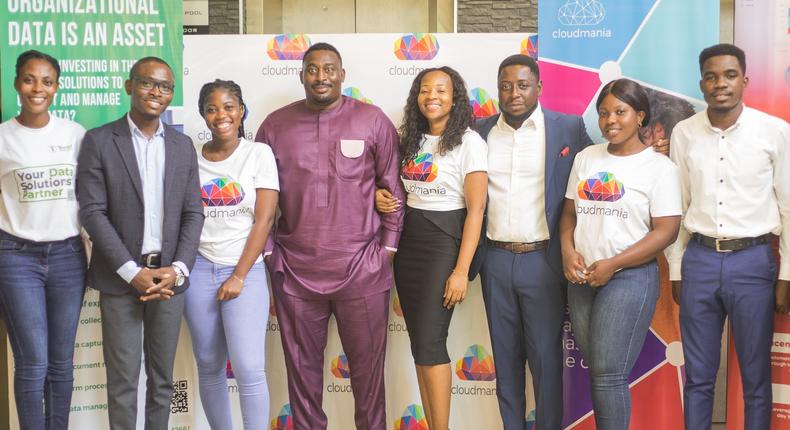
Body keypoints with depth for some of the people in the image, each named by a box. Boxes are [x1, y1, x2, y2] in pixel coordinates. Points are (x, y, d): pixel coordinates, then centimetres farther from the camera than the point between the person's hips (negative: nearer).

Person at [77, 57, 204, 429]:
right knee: (123, 378, 3)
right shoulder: (99, 141, -2)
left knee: (162, 376, 11)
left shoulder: (183, 145, 9)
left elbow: (193, 213, 6)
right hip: (120, 276, -3)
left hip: (169, 275, 3)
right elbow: (92, 212, -8)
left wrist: (178, 269, -8)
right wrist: (132, 272, -14)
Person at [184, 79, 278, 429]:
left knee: (249, 369, -8)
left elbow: (264, 220, -6)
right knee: (209, 366, 9)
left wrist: (239, 275, -9)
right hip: (198, 271, 3)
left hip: (245, 271, -2)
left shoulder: (259, 154, -2)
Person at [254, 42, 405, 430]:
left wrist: (389, 245, 1)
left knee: (367, 364, 8)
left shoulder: (373, 120, 0)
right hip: (294, 271, 2)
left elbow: (393, 187, 3)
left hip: (362, 270, -2)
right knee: (302, 365, 13)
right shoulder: (275, 125, 5)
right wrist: (268, 252, 6)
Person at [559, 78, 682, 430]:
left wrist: (612, 265, -16)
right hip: (581, 278, 5)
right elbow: (569, 212, 14)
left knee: (609, 373, -7)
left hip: (630, 277, -5)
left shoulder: (659, 167, -4)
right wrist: (568, 251, -6)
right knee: (596, 371, 10)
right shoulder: (586, 158, 11)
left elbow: (666, 231, -10)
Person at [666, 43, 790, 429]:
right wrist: (675, 270, 8)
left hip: (753, 261, -2)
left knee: (756, 379, 8)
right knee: (697, 377, 11)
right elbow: (677, 208, 8)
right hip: (699, 260, 2)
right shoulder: (684, 133, 2)